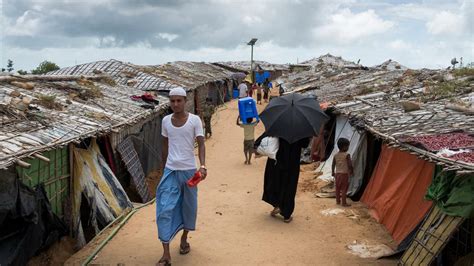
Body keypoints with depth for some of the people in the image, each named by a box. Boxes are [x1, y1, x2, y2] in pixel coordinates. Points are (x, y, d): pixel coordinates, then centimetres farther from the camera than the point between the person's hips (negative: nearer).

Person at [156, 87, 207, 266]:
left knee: (188, 206, 13)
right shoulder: (165, 121, 3)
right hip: (171, 170, 2)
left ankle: (184, 239, 37)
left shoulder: (194, 120, -7)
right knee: (165, 209, -6)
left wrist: (203, 166, -24)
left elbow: (201, 144, -9)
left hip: (189, 170, -2)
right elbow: (165, 146, 12)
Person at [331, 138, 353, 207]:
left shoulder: (336, 155, 2)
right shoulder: (347, 155, -14)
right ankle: (344, 203, 4)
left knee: (338, 188, 14)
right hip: (344, 174, -6)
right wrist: (351, 171, 2)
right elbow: (349, 165, -15)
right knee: (344, 189, 1)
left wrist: (333, 172, 18)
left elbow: (333, 165, 7)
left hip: (337, 173, 6)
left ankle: (338, 201, 23)